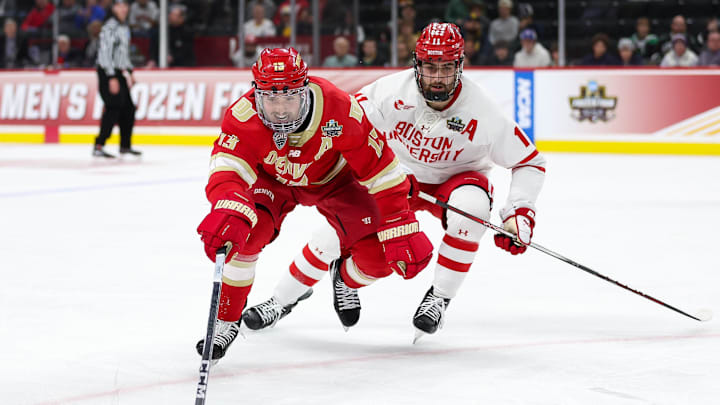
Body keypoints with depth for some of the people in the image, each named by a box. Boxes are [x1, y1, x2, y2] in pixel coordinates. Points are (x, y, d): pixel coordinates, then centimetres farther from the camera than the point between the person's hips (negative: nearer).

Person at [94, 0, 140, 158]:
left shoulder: (125, 27, 16)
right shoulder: (110, 27, -15)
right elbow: (105, 53, -21)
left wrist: (129, 72, 23)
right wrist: (112, 78, -25)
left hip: (119, 73, 9)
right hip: (107, 73, -9)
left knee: (128, 108, 12)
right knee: (114, 108, -16)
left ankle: (125, 145, 24)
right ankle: (98, 147, -16)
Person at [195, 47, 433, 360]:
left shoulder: (340, 111, -36)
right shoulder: (243, 118, -36)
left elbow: (381, 172, -27)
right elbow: (227, 172, -49)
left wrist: (402, 232, -26)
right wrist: (230, 210, -72)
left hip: (334, 178, 0)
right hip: (273, 180, 0)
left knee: (378, 257, -12)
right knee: (244, 232, -28)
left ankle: (345, 277, 27)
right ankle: (226, 320, -7)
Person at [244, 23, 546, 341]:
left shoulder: (481, 111, -26)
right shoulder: (393, 89, -24)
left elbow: (530, 162, -16)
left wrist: (519, 213, -27)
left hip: (455, 178, -1)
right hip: (399, 173, 2)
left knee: (471, 208, -35)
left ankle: (440, 296, -17)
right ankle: (281, 300, 6)